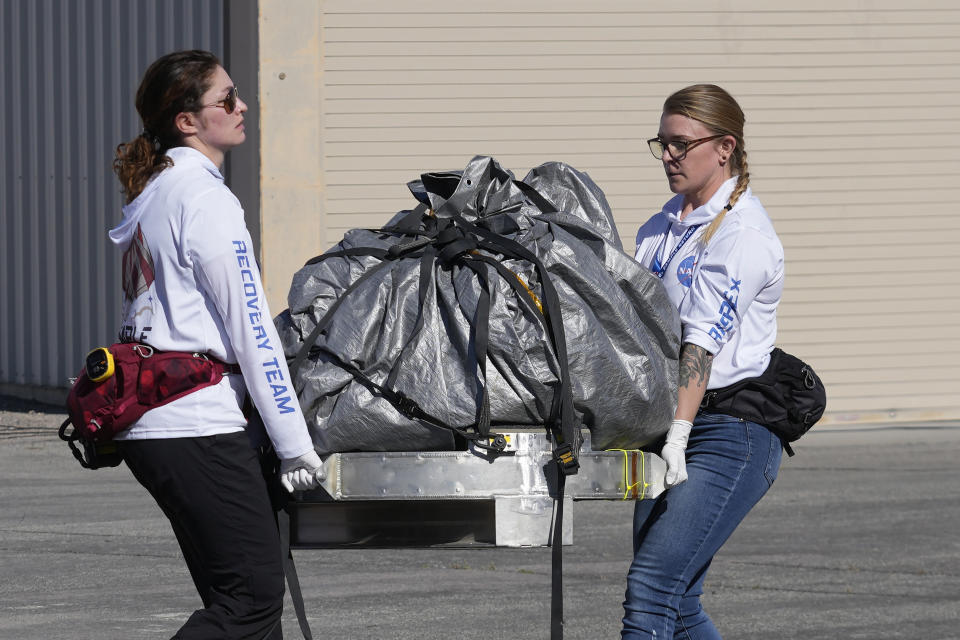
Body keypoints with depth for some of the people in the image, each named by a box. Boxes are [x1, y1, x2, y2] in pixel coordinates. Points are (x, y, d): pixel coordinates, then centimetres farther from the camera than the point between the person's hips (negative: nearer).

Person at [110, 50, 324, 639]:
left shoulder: (154, 193, 18)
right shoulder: (203, 197, -11)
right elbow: (250, 327, -12)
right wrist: (294, 441, -11)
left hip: (149, 427, 10)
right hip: (198, 424, -10)